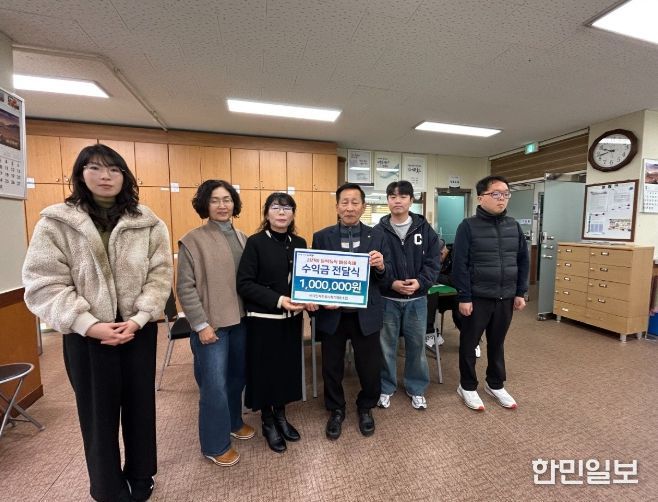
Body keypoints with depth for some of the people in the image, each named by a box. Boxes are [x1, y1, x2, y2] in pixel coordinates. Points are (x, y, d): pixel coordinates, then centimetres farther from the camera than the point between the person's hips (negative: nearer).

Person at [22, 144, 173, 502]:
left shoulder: (148, 223, 0)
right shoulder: (55, 222, -2)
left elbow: (160, 274, -3)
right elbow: (43, 284, -6)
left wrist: (138, 318, -14)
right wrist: (89, 324, -16)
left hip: (140, 330, 1)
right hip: (86, 335, -1)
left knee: (140, 404, 15)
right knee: (98, 412, 14)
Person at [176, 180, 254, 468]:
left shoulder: (243, 239, 5)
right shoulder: (193, 240, -10)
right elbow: (185, 288, -11)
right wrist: (201, 324, -13)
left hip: (240, 319, 6)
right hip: (211, 323, -5)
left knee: (237, 376, 19)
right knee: (214, 384, 5)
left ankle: (233, 422, 44)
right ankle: (215, 445, 28)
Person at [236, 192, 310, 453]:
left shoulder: (299, 243, 5)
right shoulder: (255, 243, -10)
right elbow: (244, 284, -14)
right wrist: (277, 300, -22)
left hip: (292, 318, 5)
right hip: (263, 319, -4)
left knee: (288, 367, 16)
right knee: (265, 369, 10)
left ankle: (280, 415, 39)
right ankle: (267, 422, 34)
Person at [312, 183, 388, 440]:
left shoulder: (377, 236, 0)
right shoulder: (321, 237, -2)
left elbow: (384, 278, 0)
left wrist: (381, 266, -22)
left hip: (366, 314, 1)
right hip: (332, 313, 0)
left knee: (369, 366, 15)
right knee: (331, 366, 16)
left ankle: (365, 408, 45)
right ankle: (336, 410, 43)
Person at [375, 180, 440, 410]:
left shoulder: (425, 229, 1)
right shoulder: (378, 231, -4)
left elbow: (433, 263, -1)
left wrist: (420, 282, -17)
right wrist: (392, 283, -20)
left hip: (417, 299, 2)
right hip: (387, 299, -1)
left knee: (416, 345, 14)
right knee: (386, 346, 11)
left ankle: (416, 388, 35)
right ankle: (385, 388, 32)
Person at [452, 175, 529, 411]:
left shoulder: (514, 225, 6)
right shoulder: (468, 226, -10)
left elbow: (523, 260, 11)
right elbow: (459, 264, -13)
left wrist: (521, 293, 7)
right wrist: (464, 297, -15)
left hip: (505, 298, 5)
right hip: (477, 298, -5)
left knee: (497, 343, 19)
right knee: (469, 343, 9)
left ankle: (496, 385, 38)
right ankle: (467, 386, 27)